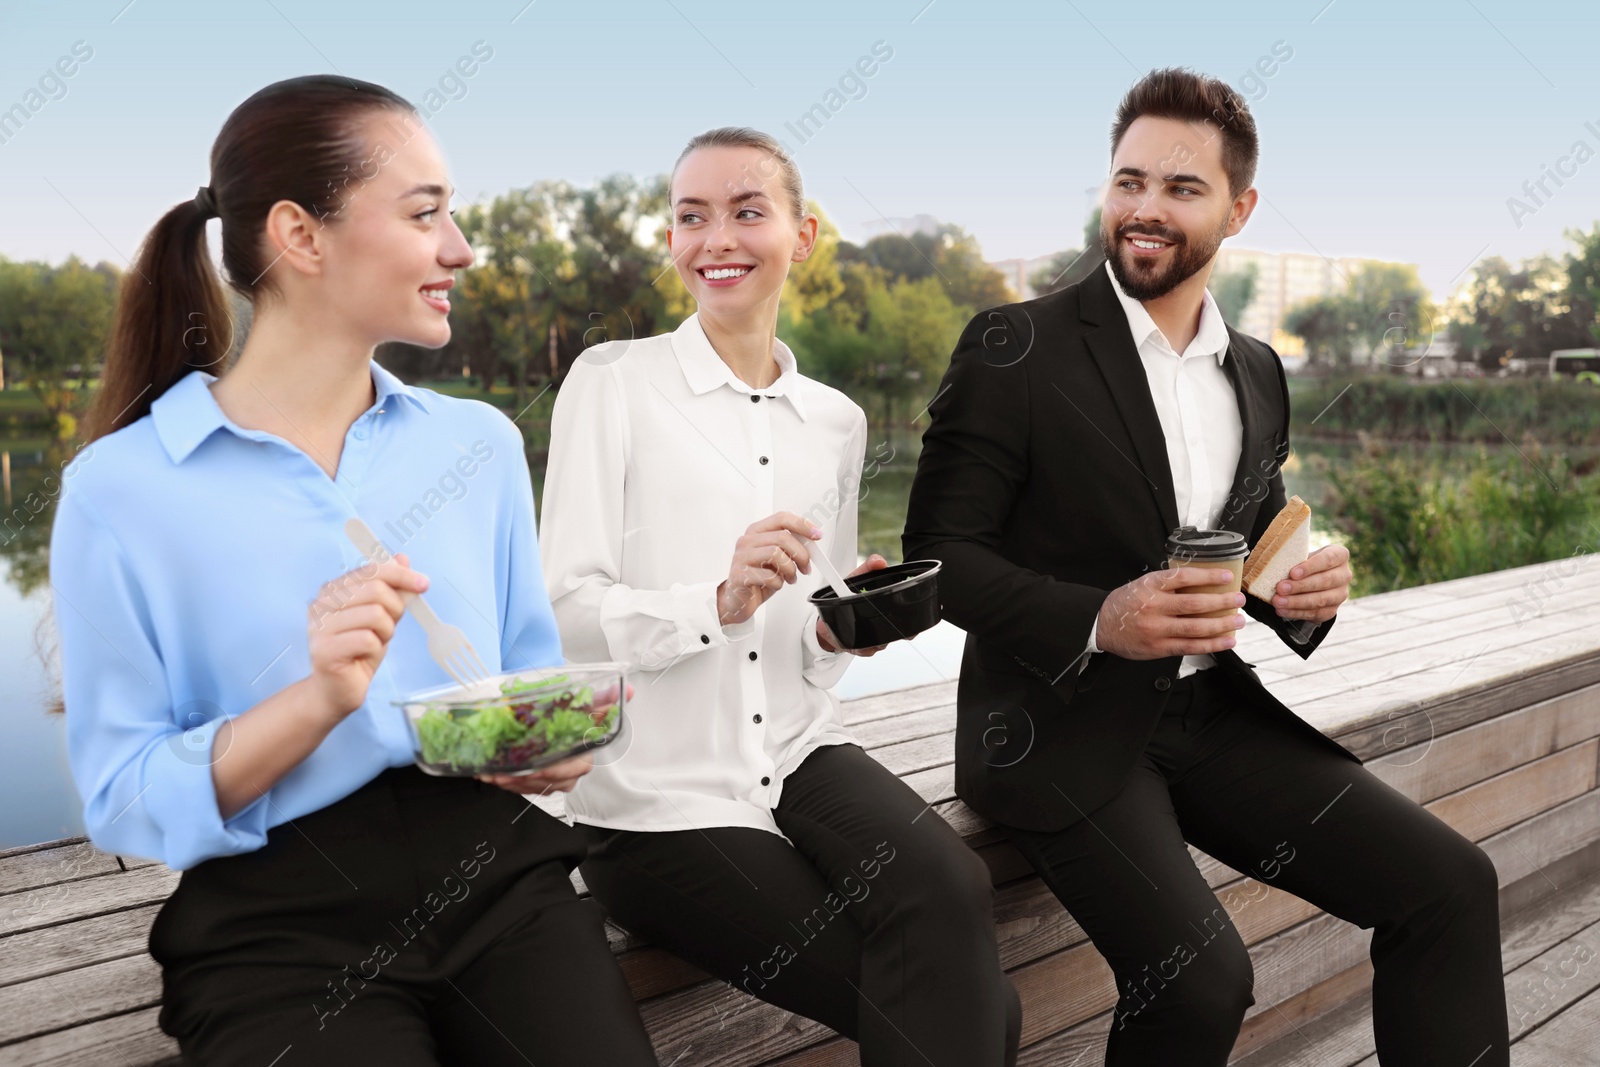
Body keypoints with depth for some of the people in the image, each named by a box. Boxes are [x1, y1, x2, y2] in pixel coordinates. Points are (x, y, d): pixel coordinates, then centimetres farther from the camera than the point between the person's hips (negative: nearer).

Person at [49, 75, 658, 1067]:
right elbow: (123, 797, -5)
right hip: (278, 921, -2)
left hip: (493, 867, 3)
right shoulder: (120, 489, -5)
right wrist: (320, 700, -20)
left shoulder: (480, 442, 7)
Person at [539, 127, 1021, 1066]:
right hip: (659, 793, -4)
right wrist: (719, 602, -25)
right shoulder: (612, 382, -4)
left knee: (952, 893, -26)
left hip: (800, 751, 4)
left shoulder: (838, 421, 11)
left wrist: (840, 633, -4)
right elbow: (564, 610, -10)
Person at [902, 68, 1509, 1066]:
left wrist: (1306, 589, -5)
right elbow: (940, 551, -10)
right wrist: (1098, 621, -25)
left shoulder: (1257, 372, 11)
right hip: (1061, 724, -5)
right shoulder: (1016, 346, -8)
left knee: (1451, 883, -6)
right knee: (1201, 976, -24)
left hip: (1213, 710, 6)